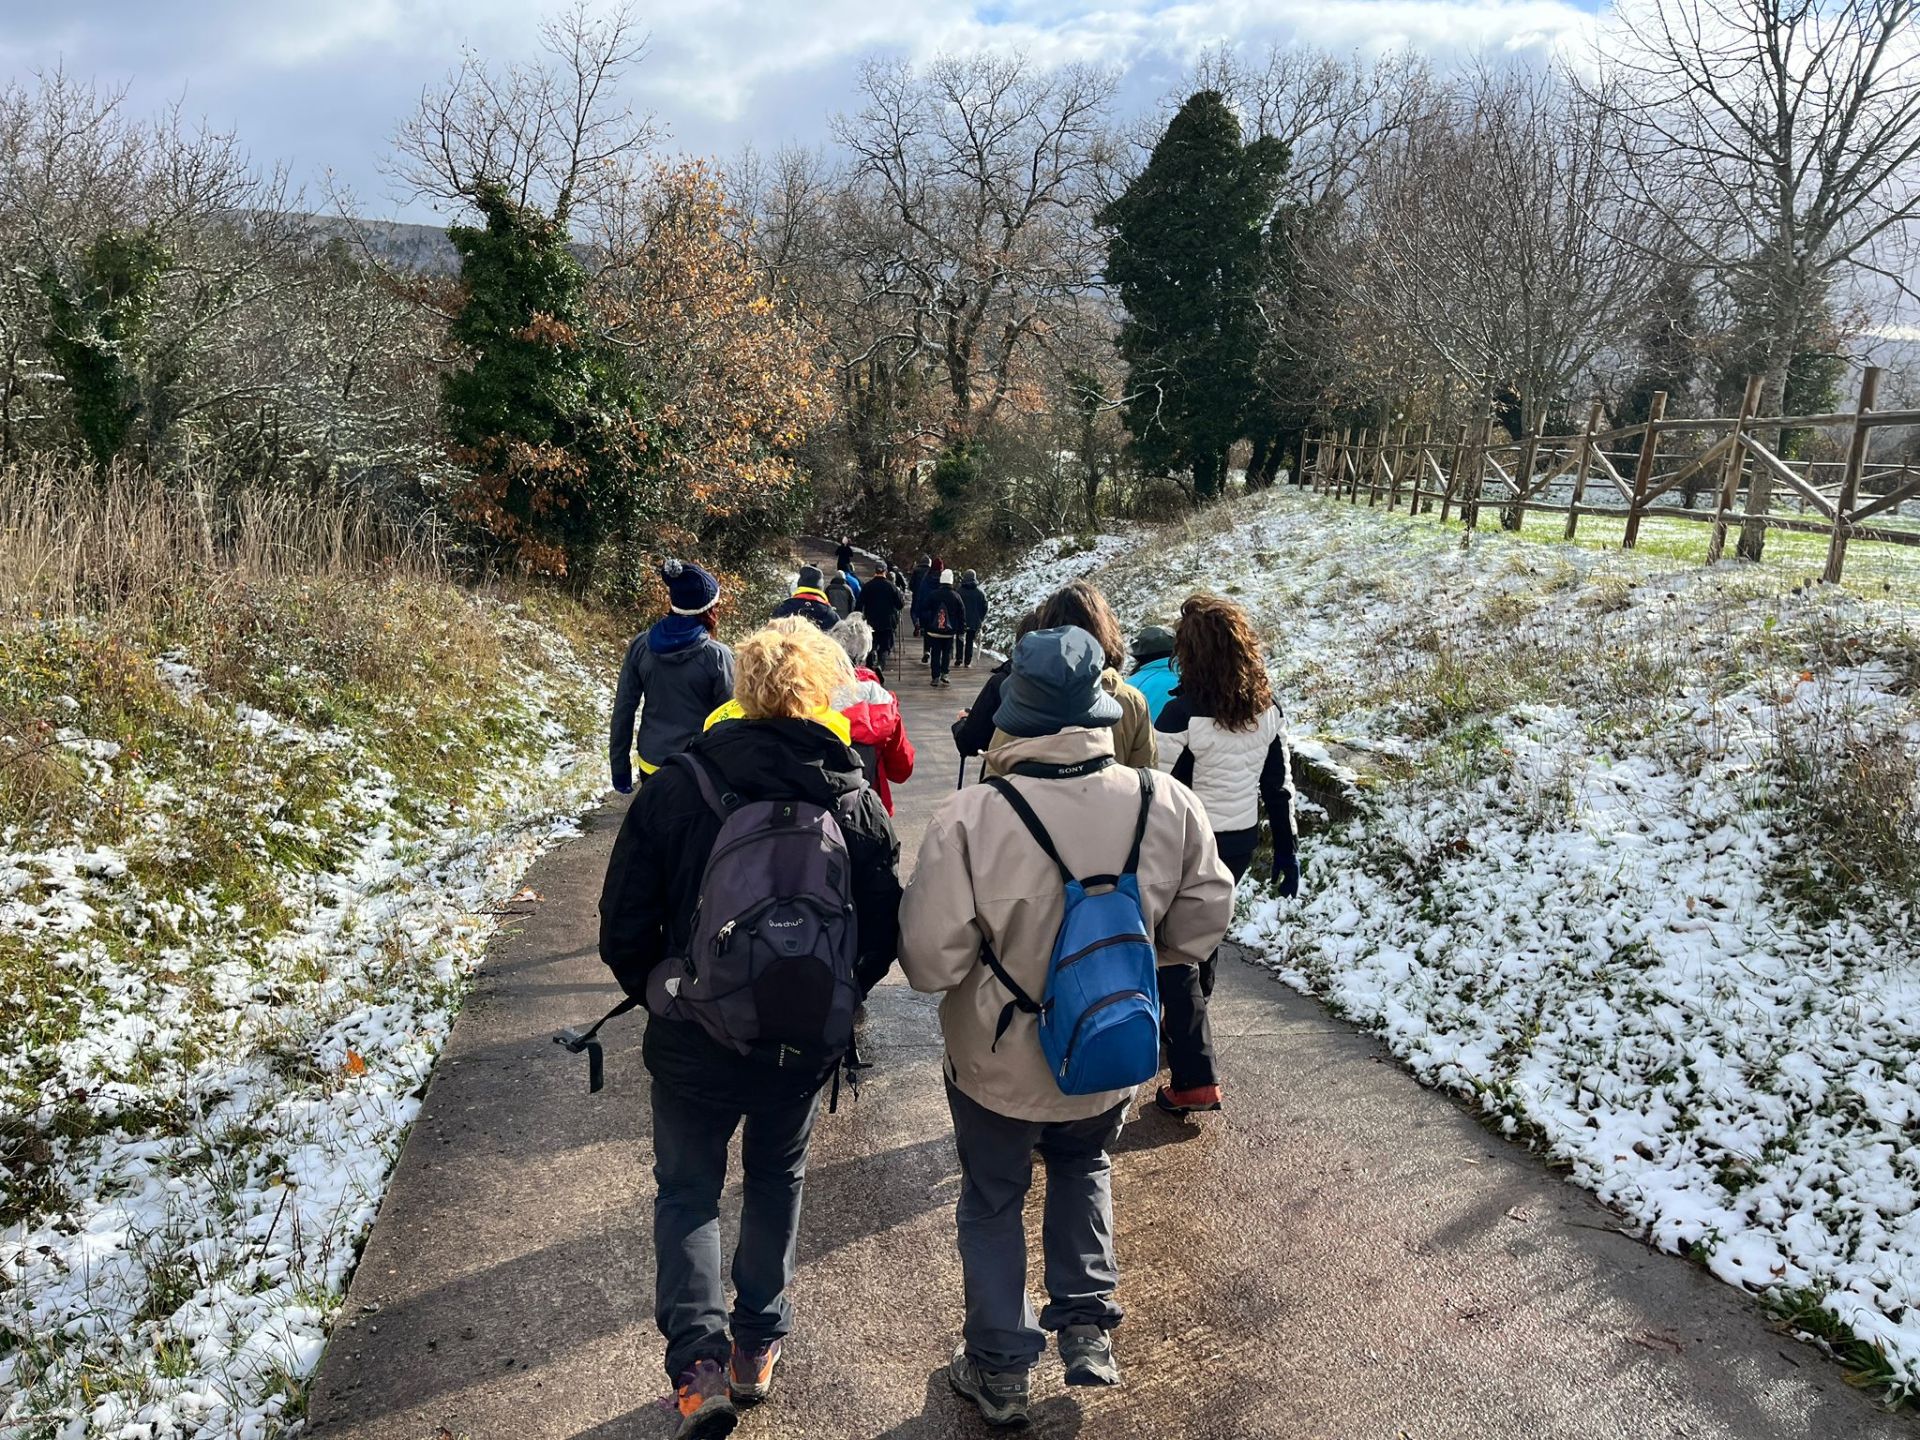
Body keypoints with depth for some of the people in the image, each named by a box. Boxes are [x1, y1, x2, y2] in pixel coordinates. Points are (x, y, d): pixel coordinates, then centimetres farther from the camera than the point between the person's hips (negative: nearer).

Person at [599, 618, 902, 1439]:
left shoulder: (678, 785, -15)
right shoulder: (856, 800, -9)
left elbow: (623, 928, -10)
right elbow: (883, 934, -2)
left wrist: (659, 996, 9)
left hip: (694, 1039, -2)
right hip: (808, 1042, 2)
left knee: (687, 1190, 18)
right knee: (777, 1179, 25)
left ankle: (697, 1357, 4)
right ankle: (758, 1346, 36)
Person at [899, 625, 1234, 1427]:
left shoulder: (970, 819, -29)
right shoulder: (1168, 808, -19)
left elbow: (930, 962, -24)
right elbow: (1201, 926, -6)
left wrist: (990, 954, -1)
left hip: (997, 1061, -2)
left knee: (994, 1202, 23)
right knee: (1084, 1168, 33)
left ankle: (1000, 1371, 35)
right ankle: (1088, 1326, 33)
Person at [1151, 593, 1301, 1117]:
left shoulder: (1183, 712, -22)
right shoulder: (1267, 709, -2)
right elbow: (1278, 786, 4)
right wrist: (1287, 851, 13)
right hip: (1242, 840, 7)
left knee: (1176, 951, 3)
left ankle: (1195, 1079, 0)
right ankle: (1182, 1029, 45)